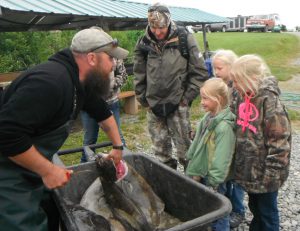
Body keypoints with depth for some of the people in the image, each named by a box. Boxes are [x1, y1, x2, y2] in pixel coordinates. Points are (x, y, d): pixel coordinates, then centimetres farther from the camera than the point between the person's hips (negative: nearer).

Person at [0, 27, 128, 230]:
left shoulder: (81, 82, 2)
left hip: (31, 169, 9)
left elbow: (103, 113, 19)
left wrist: (118, 147, 22)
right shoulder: (51, 81, -30)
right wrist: (48, 170, -24)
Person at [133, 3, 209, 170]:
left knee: (184, 146, 3)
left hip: (178, 105, -3)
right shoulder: (144, 44, 1)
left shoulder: (185, 40, -7)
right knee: (160, 148, 13)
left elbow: (200, 72, -4)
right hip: (153, 106, 4)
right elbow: (139, 75, 10)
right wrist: (143, 99, 7)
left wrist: (187, 97, -6)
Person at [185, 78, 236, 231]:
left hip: (212, 179, -8)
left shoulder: (224, 126, -24)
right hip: (201, 173, 8)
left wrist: (213, 183, -18)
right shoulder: (209, 117, 2)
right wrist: (194, 169, 14)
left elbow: (221, 159, -23)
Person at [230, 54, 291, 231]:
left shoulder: (270, 102, -22)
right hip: (249, 169, 7)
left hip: (264, 173, -7)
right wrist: (238, 162, 13)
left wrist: (270, 174, -18)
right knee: (254, 206, 25)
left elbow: (280, 143, -21)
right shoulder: (243, 98, 2)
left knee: (267, 211, 13)